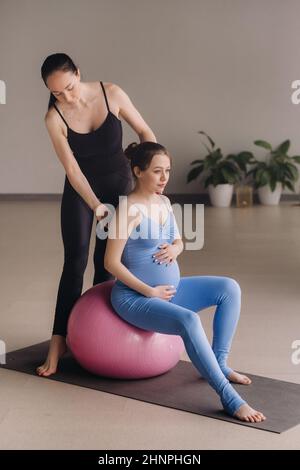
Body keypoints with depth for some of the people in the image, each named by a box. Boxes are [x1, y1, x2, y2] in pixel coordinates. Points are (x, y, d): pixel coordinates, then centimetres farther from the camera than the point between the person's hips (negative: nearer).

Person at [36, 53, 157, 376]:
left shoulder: (111, 94, -18)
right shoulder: (54, 118, -20)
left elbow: (144, 132, -8)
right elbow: (72, 169, -20)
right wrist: (96, 206, -30)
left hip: (118, 180, 1)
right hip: (80, 187, -1)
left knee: (106, 262, 2)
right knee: (74, 261, -9)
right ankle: (59, 340, -5)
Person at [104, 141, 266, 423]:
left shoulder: (164, 202, 6)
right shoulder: (129, 209, -19)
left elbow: (178, 241, 19)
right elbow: (111, 262, -20)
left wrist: (174, 249, -6)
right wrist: (149, 291, -19)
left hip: (169, 288, 9)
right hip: (135, 298, -9)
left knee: (229, 288, -3)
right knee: (188, 321, -34)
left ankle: (219, 363, 3)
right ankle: (229, 399, -30)